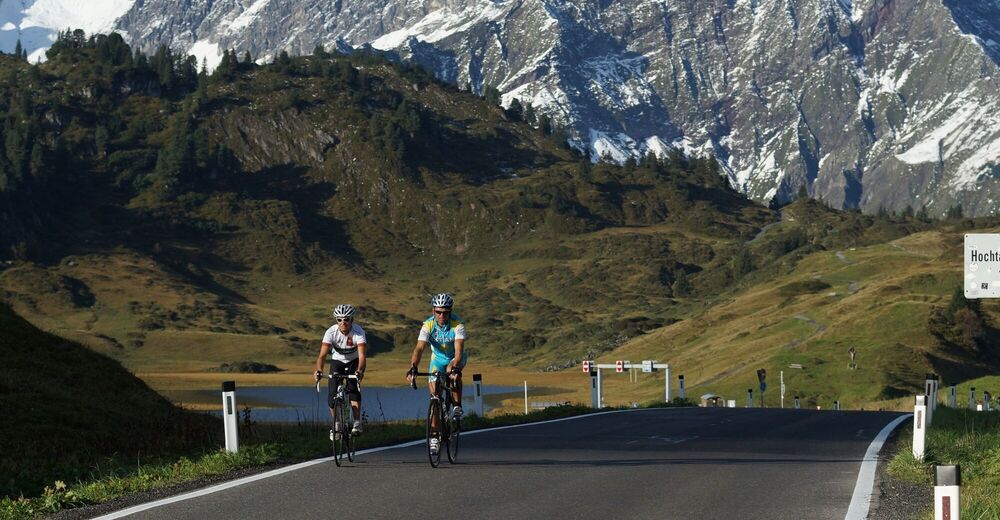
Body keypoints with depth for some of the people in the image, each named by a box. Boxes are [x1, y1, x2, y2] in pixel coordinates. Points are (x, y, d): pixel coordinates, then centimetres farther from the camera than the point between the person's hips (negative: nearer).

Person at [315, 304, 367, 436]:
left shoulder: (358, 332, -30)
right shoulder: (331, 332, -27)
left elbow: (362, 355, -40)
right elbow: (322, 355, -33)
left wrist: (360, 371, -59)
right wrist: (319, 371, -52)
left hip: (353, 362, -1)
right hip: (337, 361, 1)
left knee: (353, 388, -25)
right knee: (333, 394, -11)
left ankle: (357, 423, -18)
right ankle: (336, 425, 9)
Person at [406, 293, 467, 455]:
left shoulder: (458, 324, -30)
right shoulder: (428, 325, -25)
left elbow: (459, 349, -41)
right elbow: (419, 348, -35)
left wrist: (454, 367, -58)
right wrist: (413, 367, -51)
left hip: (456, 357, -2)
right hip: (438, 358, 2)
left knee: (452, 370, -37)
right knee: (434, 394, -7)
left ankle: (458, 405, -16)